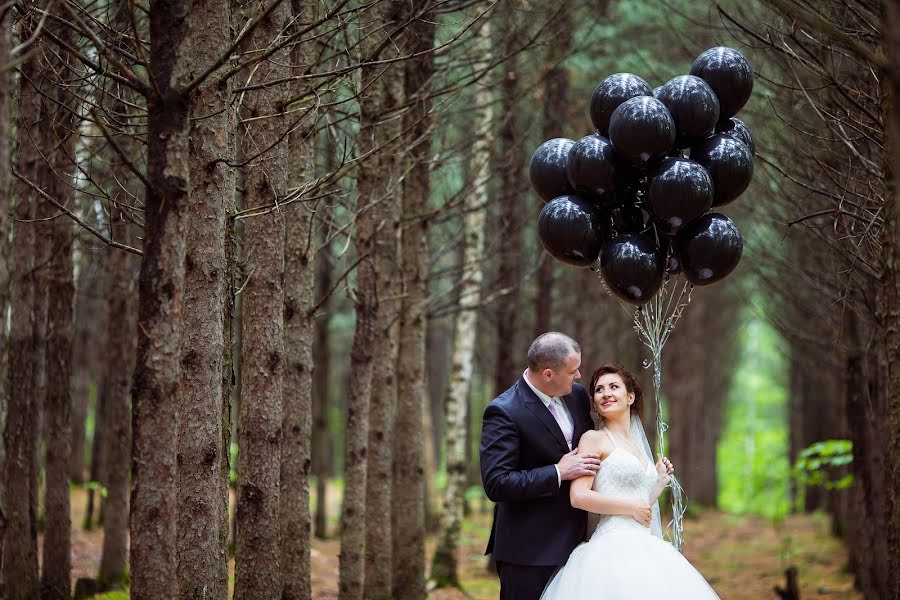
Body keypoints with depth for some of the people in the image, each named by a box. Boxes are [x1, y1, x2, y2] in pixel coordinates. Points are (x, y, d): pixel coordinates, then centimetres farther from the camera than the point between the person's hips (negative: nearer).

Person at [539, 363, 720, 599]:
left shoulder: (636, 444, 21)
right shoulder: (593, 439, 0)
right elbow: (579, 496, -13)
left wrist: (660, 482, 20)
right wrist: (632, 507, -7)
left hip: (644, 548, 7)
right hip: (615, 550, -7)